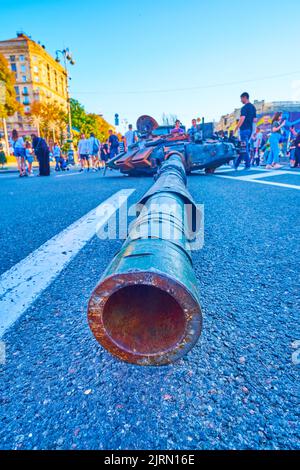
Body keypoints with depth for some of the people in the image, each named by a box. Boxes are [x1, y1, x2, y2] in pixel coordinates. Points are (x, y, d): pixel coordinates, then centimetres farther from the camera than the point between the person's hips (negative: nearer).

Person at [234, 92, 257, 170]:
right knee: (244, 147, 11)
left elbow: (242, 119, -20)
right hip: (250, 129, 9)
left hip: (244, 129, -9)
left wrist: (236, 128, -15)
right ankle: (236, 164, 18)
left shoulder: (244, 108, -12)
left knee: (244, 148, -5)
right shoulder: (253, 107, 14)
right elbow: (254, 119, 15)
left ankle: (247, 165, -6)